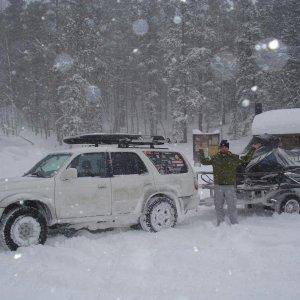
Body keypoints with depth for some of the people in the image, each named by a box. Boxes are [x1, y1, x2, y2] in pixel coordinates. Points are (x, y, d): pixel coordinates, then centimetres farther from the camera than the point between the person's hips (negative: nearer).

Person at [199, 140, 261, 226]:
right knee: (218, 206, 9)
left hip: (230, 186, -2)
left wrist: (253, 149, 11)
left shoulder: (234, 158, 6)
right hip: (218, 187, 2)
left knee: (232, 207, -2)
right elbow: (204, 161, 17)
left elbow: (246, 160, 13)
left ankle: (234, 224, 8)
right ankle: (220, 224, 21)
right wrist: (201, 152, 13)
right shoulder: (215, 158, 8)